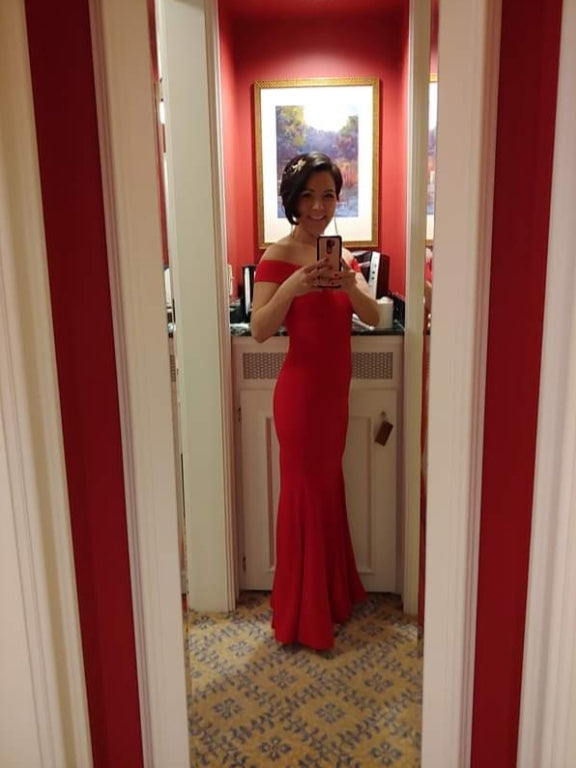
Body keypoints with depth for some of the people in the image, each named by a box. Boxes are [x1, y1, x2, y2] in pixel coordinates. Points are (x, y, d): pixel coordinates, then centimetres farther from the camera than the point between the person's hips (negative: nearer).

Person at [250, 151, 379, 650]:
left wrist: (349, 285, -20)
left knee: (329, 487, 18)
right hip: (302, 390, -7)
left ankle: (334, 592, 37)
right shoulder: (279, 256, -11)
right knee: (305, 494, 2)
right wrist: (292, 287, -34)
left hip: (335, 389, 7)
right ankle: (303, 618, 19)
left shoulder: (341, 255, 10)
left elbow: (374, 317, -1)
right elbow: (259, 331, -20)